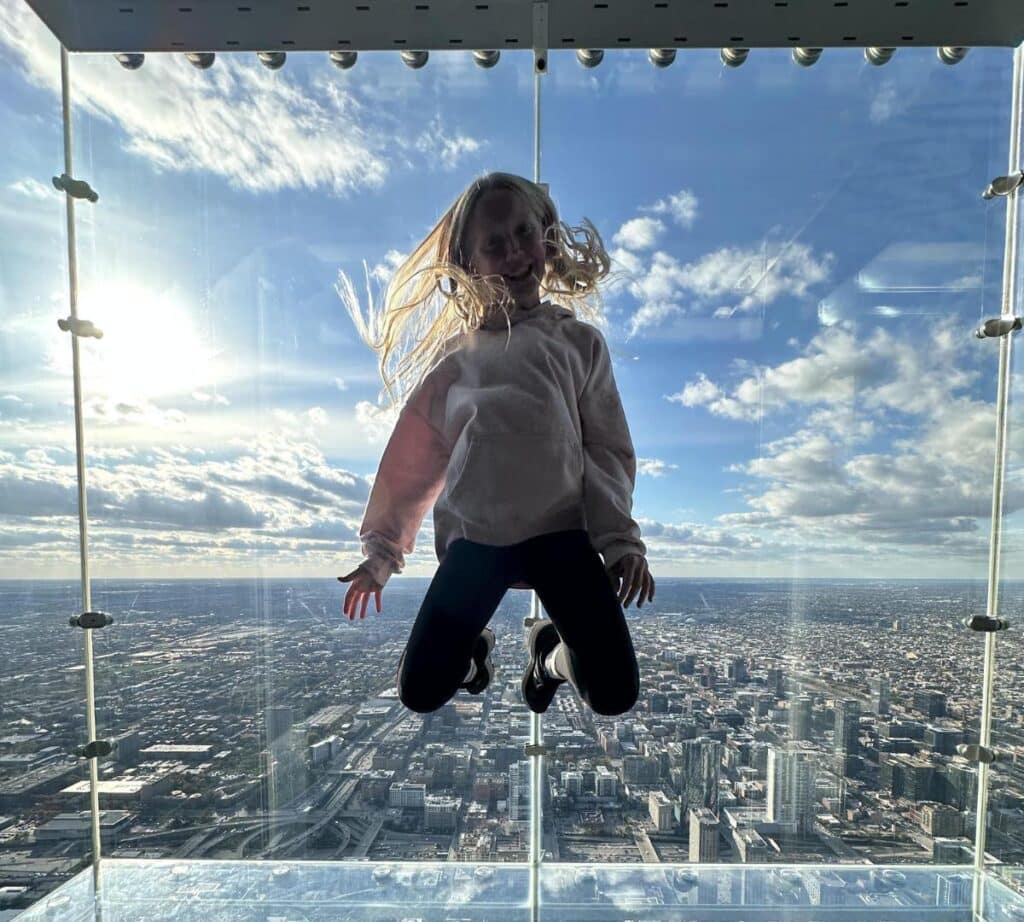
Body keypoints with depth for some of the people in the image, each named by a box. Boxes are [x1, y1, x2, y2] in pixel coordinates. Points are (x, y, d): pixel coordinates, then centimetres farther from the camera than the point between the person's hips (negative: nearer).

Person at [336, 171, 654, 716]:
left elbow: (609, 448, 4)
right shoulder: (456, 353, 11)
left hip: (561, 528, 0)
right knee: (419, 692, -2)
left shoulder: (579, 340, 9)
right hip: (473, 537, 1)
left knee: (616, 694, -10)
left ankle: (552, 651, 25)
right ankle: (473, 651, 34)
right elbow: (412, 454, 12)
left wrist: (620, 539, -9)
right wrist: (383, 548, 13)